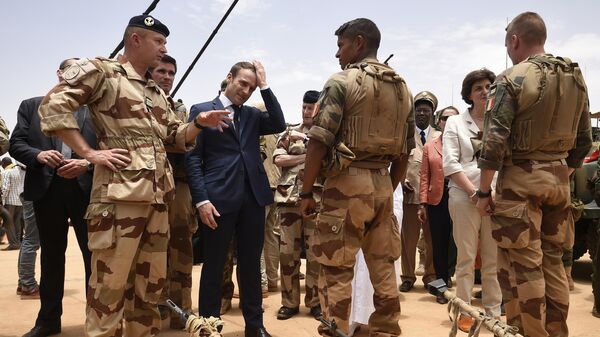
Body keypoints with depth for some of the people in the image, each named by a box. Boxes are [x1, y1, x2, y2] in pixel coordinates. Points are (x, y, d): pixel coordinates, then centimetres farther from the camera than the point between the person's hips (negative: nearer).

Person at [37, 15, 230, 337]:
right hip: (120, 195, -7)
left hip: (158, 198, 7)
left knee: (151, 283, 13)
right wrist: (89, 153, -12)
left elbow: (175, 138, 23)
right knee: (110, 284, -3)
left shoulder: (157, 94, 23)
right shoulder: (101, 70, 2)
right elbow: (53, 105, -8)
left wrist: (200, 123, 4)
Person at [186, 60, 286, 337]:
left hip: (253, 197, 4)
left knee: (251, 263, 11)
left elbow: (279, 125, -1)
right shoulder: (202, 110, 4)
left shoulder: (253, 114, 17)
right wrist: (201, 200, -12)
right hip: (219, 198, -4)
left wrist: (265, 86, 1)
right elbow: (192, 158, -3)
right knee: (214, 265, 5)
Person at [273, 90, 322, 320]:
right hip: (289, 198, 2)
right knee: (287, 251, 4)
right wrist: (306, 156, -6)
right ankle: (289, 302, 16)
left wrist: (305, 138, -10)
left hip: (317, 199, -1)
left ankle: (314, 301, 17)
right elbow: (278, 159, -1)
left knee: (315, 252, 3)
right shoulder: (289, 133, 14)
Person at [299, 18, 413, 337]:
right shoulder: (402, 88, 14)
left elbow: (319, 142, -12)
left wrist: (306, 192, -6)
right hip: (382, 183, 7)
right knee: (383, 266, 14)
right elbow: (404, 150, 15)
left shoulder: (342, 81, -6)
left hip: (347, 182, -6)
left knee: (336, 271, 2)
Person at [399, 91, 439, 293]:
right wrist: (402, 181, -10)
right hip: (410, 193, -1)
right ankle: (408, 277, 15)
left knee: (433, 239, 7)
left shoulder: (440, 137, 14)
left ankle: (430, 276, 20)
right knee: (408, 238, 2)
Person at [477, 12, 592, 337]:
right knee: (552, 260, 16)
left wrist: (484, 191, -10)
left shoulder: (512, 79, -11)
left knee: (523, 265, 0)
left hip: (521, 179, -7)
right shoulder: (575, 78, 10)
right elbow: (584, 140, 14)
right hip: (559, 179, 7)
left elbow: (494, 141, -16)